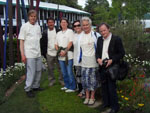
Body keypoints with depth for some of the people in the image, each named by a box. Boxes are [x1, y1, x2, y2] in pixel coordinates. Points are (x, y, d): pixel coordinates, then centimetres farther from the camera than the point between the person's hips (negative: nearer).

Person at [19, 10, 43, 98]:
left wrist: (39, 50, 11)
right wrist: (23, 54, -12)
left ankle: (36, 86, 26)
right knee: (31, 72, -5)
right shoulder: (24, 26, -6)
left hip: (38, 54, 6)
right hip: (29, 54, -6)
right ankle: (28, 89, 8)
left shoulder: (38, 26, 10)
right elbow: (21, 41, -7)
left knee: (38, 71, 11)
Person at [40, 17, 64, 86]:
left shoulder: (58, 31, -1)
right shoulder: (45, 32, 3)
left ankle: (61, 79, 21)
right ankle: (52, 80, 24)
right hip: (49, 53, 2)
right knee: (50, 68, 10)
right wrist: (43, 53, 0)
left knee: (60, 67, 7)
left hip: (57, 53, -1)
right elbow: (42, 44, 5)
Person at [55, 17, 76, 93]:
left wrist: (65, 51, -13)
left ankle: (72, 87, 6)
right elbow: (56, 44, 16)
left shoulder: (70, 31, 0)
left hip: (68, 55, -6)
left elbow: (70, 43, -8)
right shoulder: (58, 33, 19)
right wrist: (59, 51, -1)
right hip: (60, 56, 6)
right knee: (64, 73, 12)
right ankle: (67, 86, 25)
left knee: (69, 72, -5)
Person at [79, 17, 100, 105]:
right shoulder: (81, 36, 9)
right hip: (84, 62, 5)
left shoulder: (95, 35, -9)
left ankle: (92, 97, 17)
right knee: (85, 79, 9)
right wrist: (80, 58, 18)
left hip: (93, 62, -5)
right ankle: (87, 97, 23)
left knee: (93, 79, 3)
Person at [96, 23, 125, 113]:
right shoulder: (100, 39, 11)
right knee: (104, 86, 15)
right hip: (102, 67, 6)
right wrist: (98, 58, -4)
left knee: (112, 87, -1)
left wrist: (112, 60, -18)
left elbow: (122, 53, -7)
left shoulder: (116, 39, -7)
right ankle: (106, 103, 31)